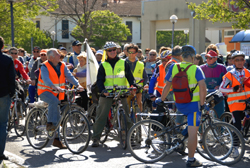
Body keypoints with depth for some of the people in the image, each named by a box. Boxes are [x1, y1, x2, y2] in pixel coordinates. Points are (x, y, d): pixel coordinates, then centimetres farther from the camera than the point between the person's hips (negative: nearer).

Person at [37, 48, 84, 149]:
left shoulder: (62, 66, 3)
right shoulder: (45, 66, -13)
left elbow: (69, 76, -8)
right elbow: (46, 79, -29)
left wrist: (77, 85, -26)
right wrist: (54, 87, -47)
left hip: (57, 93, 6)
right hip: (45, 91, -6)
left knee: (57, 117, 6)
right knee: (54, 101, -37)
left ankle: (56, 140, 13)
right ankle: (50, 124, -26)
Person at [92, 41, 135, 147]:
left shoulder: (123, 63, 9)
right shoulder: (103, 65, 9)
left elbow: (130, 76, 4)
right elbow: (100, 80, 1)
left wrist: (133, 86, -16)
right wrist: (103, 90, -18)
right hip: (107, 94, 0)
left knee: (127, 115, 2)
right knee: (101, 116, -2)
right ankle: (96, 138, 4)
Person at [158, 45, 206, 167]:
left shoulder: (173, 67, -1)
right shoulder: (196, 69, -12)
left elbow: (167, 86, 4)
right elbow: (203, 88, -20)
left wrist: (161, 99, 16)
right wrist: (202, 103, -9)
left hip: (179, 105, 5)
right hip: (193, 104, -5)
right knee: (193, 133, 0)